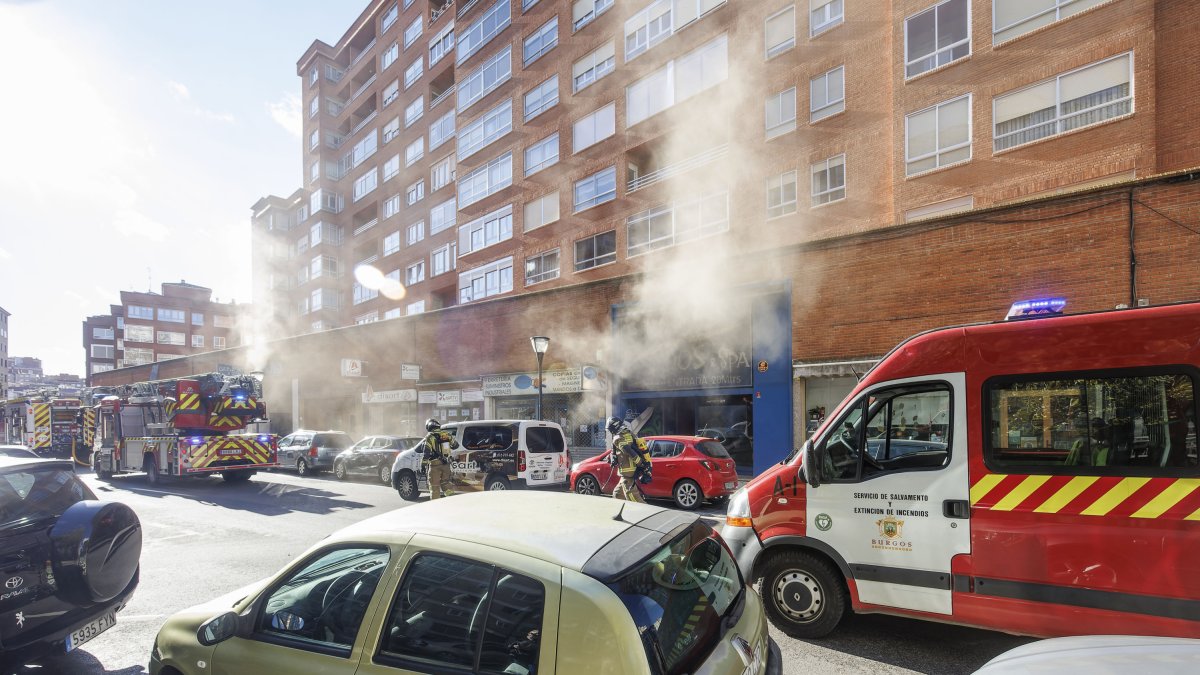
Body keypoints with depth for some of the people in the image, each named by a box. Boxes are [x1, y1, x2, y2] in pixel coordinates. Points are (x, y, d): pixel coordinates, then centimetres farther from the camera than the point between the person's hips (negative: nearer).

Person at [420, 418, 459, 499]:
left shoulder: (429, 437, -10)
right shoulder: (447, 435, 4)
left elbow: (426, 453, -15)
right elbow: (455, 445, 16)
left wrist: (424, 464, -9)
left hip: (435, 465, -5)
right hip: (446, 464, 5)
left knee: (434, 486, 5)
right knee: (445, 483, 18)